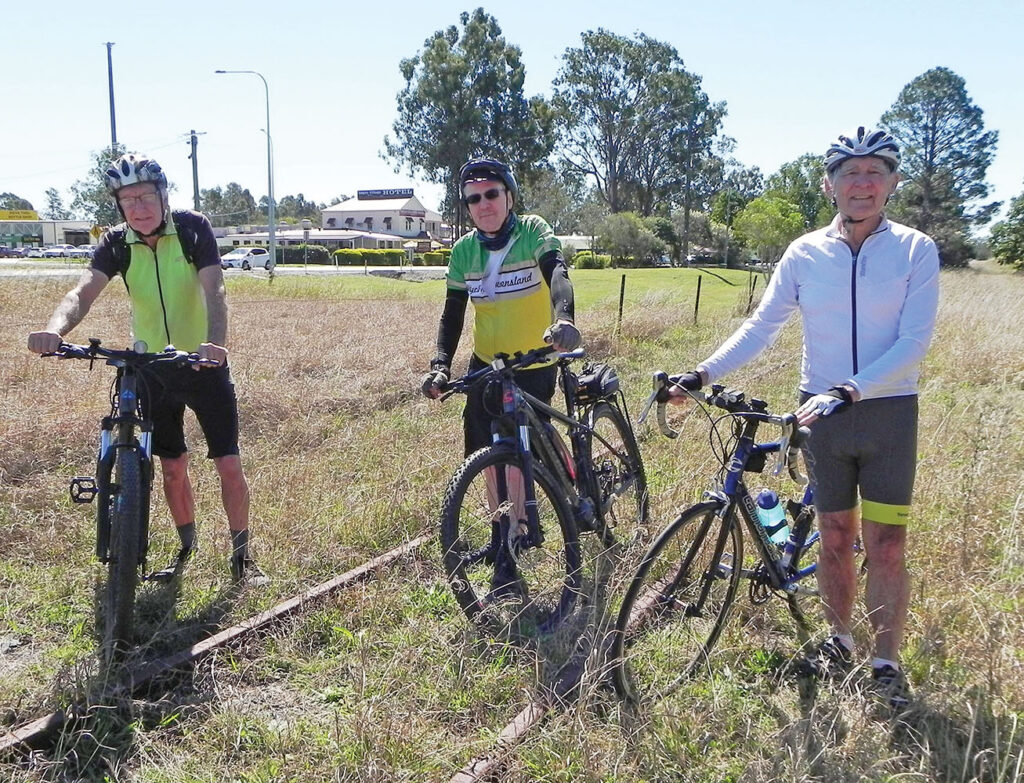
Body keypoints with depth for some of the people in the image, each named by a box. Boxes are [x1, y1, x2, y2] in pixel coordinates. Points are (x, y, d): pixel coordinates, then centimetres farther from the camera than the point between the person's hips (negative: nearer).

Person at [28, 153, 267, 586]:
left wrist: (215, 343, -47)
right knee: (172, 466, 10)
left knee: (229, 464, -4)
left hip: (202, 363, -3)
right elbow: (84, 291, -24)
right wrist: (55, 329, -46)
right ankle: (187, 547, 32)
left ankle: (241, 554, 13)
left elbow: (213, 289, -28)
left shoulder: (193, 228, -15)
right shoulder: (116, 244, -8)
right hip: (151, 368, 3)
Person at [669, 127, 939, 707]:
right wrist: (703, 374, -11)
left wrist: (850, 389, -25)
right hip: (823, 414, 2)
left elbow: (914, 342, -13)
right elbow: (761, 328, 0)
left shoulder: (915, 251, -5)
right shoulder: (805, 254, 1)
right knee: (836, 539, 12)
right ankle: (841, 640, 31)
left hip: (889, 414, -2)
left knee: (886, 545, 0)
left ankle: (887, 662, 15)